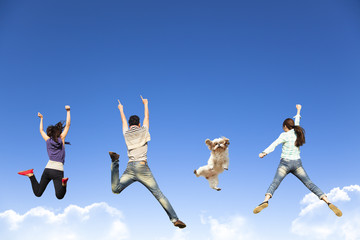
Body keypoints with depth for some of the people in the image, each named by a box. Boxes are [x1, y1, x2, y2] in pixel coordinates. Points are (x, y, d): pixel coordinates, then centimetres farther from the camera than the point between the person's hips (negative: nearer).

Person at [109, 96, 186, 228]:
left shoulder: (126, 133, 17)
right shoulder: (143, 130, 12)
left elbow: (124, 121, 38)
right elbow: (147, 117, 30)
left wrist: (121, 110, 56)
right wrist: (145, 104, 46)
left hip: (130, 168, 2)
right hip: (142, 167, -2)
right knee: (158, 194, -3)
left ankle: (115, 162, -13)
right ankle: (174, 219, -11)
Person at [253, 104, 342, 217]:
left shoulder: (285, 135, -3)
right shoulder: (297, 132, 12)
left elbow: (274, 144, -18)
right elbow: (297, 122, 32)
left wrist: (265, 152, -31)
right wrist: (298, 110, 50)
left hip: (285, 163, -4)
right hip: (297, 163, 5)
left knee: (274, 183, -18)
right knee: (310, 184, 0)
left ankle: (265, 201, -42)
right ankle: (328, 203, -13)